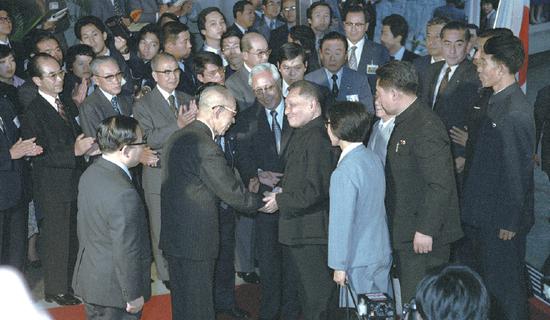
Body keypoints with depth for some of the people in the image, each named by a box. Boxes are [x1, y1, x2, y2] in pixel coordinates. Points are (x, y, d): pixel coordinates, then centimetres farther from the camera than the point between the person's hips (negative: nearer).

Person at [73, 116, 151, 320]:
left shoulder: (90, 174, -2)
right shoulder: (124, 195, -30)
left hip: (88, 278, 9)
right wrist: (134, 295, -15)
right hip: (114, 289, -8)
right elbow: (126, 251, -26)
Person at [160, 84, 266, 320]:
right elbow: (232, 193, -17)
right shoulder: (205, 147, -21)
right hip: (194, 240, -10)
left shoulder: (177, 138, 9)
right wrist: (262, 203, 0)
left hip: (173, 237, 10)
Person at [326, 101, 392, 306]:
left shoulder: (344, 173, -22)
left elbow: (341, 222, -19)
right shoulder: (374, 158, 2)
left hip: (360, 261, -8)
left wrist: (339, 266, -11)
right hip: (382, 252, 8)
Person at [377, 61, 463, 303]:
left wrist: (425, 230, -23)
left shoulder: (426, 127, -20)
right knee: (410, 300, 17)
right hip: (405, 234, 10)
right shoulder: (404, 122, 12)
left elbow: (440, 185, -24)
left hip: (422, 237, -10)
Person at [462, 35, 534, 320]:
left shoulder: (515, 114, -24)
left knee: (504, 285, 6)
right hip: (485, 213, 9)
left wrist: (510, 222, -18)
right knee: (483, 277, 22)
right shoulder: (497, 101, 6)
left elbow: (519, 171, -21)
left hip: (502, 220, -9)